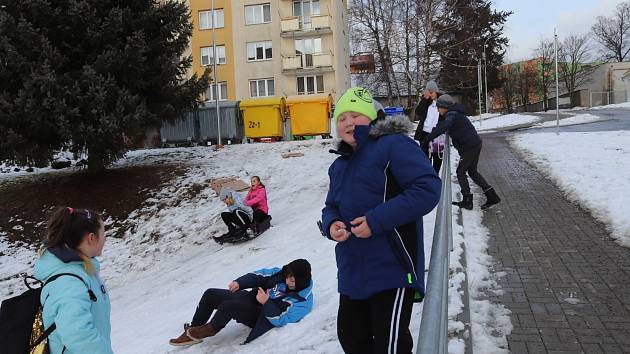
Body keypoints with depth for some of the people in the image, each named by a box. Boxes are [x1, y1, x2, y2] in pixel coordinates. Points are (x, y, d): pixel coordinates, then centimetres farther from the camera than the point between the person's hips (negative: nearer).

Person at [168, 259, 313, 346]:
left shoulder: (303, 301, -18)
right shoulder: (282, 273, 0)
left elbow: (279, 319, -24)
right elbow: (259, 276, 3)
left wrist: (266, 303, -37)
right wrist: (239, 283, -12)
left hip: (259, 317, -8)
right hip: (250, 297, 8)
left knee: (228, 306, -33)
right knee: (210, 294, -2)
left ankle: (210, 330, -2)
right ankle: (192, 332, 10)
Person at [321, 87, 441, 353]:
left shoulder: (393, 145, -11)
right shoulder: (339, 165, 15)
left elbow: (427, 188, -21)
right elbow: (331, 207, 21)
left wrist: (376, 220, -24)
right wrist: (331, 224, -5)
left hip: (392, 269, -8)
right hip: (352, 272, 8)